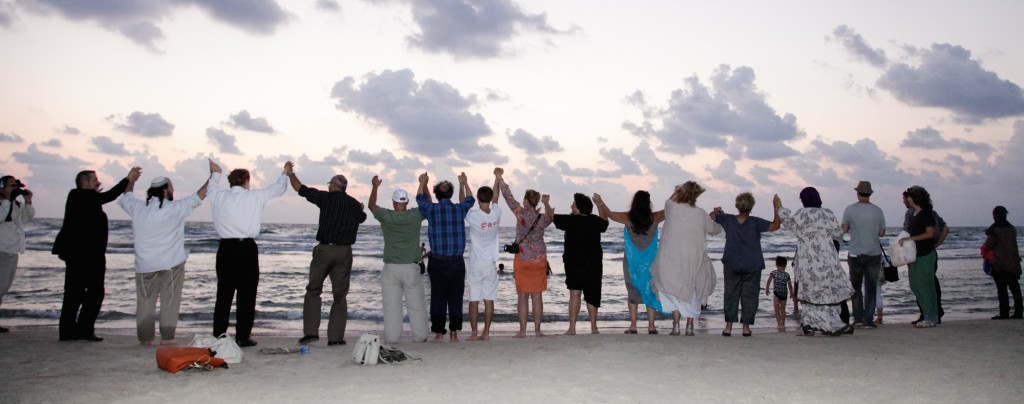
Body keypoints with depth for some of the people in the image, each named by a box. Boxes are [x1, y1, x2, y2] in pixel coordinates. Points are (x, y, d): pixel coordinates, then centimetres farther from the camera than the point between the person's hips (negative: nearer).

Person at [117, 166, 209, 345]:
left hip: (144, 265, 4)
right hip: (171, 264, -3)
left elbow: (126, 197, 23)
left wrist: (132, 179, 40)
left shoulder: (137, 208, 2)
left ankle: (145, 338, 15)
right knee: (169, 302, 3)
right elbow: (199, 197, -5)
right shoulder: (174, 209, -9)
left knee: (145, 301, 11)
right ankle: (166, 338, 1)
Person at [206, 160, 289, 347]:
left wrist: (216, 173, 49)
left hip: (225, 248, 4)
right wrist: (285, 173, 29)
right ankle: (243, 337, 2)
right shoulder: (253, 197, -4)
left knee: (224, 293, 10)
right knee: (246, 295, 2)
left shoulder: (218, 196, 4)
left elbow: (211, 187, 29)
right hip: (247, 249, -4)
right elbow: (278, 189, 10)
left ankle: (218, 336, 11)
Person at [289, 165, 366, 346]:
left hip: (324, 250, -2)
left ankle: (310, 331, 3)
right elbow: (362, 217, 34)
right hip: (344, 252, 3)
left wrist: (290, 173, 22)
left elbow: (300, 189, 4)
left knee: (313, 291, 11)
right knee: (340, 295, 8)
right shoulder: (355, 205, 10)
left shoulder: (327, 198, -2)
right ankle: (335, 337, 5)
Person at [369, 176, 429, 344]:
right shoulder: (415, 215, -4)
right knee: (416, 305, 7)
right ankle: (419, 336, 11)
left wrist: (375, 187, 27)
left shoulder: (386, 216, -5)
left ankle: (392, 337, 3)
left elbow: (371, 205, 15)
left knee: (392, 305, 3)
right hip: (411, 268, 1)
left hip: (391, 269, 0)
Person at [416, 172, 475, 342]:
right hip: (457, 262, 1)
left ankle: (439, 333, 7)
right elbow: (470, 200, 23)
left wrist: (422, 183, 36)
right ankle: (454, 333, 10)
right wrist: (464, 184, 37)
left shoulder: (431, 209, -2)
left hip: (437, 262, -1)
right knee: (456, 298, 7)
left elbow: (420, 199, 20)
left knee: (438, 298, 5)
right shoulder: (460, 209, 0)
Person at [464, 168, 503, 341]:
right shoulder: (496, 214, -4)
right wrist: (498, 177, 18)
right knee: (489, 300, 5)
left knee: (474, 300, 2)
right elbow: (496, 197, 13)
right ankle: (486, 332, 7)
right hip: (491, 264, 3)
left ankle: (474, 333, 3)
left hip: (475, 264, -3)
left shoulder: (473, 216, -14)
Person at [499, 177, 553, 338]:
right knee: (537, 296, 6)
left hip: (522, 259, -2)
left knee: (523, 296, 3)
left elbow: (509, 197, -3)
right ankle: (537, 330, 9)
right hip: (539, 260, 3)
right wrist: (546, 204, 28)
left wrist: (501, 180, 6)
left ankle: (522, 330, 2)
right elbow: (551, 216, 23)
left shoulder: (521, 214, -10)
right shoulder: (543, 218, -1)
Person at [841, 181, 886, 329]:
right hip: (874, 254, 1)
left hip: (856, 254, -1)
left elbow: (844, 229, -3)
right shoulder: (878, 211, -2)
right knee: (871, 288, 6)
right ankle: (868, 320, 2)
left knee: (856, 287, 10)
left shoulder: (850, 210, -6)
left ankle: (858, 318, 5)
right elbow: (882, 233, 2)